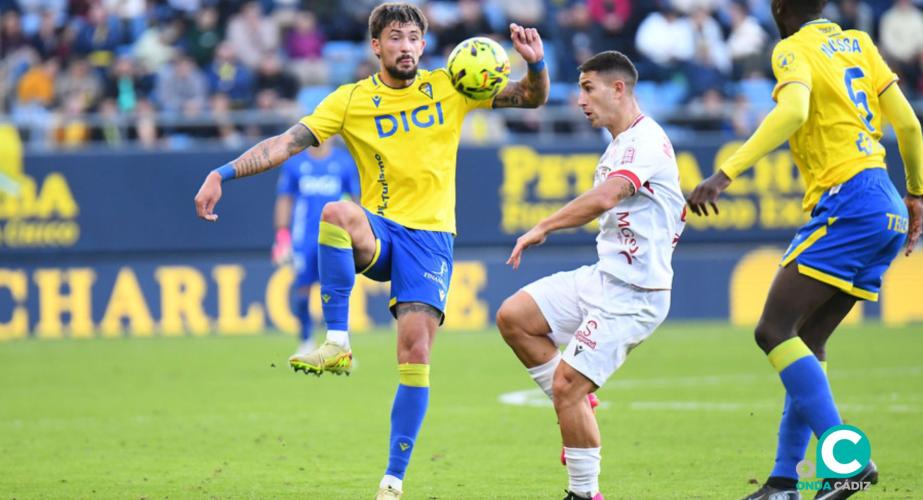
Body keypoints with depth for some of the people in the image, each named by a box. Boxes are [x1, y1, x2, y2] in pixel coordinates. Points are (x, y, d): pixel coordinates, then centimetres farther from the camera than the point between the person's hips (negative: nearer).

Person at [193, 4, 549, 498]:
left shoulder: (448, 88, 5)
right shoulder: (351, 101, 3)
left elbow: (531, 97, 6)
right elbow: (286, 143, -2)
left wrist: (536, 64, -17)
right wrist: (223, 174, -13)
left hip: (430, 235, 0)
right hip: (377, 234, 0)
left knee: (415, 353, -14)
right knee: (337, 213, -37)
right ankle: (337, 344, -28)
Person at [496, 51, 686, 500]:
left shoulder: (646, 141, -15)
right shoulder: (618, 147, 17)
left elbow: (604, 197, -31)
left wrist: (542, 228, -25)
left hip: (631, 294, -10)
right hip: (601, 277, 10)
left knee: (566, 385, -13)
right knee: (512, 316, 3)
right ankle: (578, 413, 8)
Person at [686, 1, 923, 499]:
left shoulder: (794, 50, -4)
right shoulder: (859, 43, 18)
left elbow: (794, 110, -25)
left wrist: (725, 173, -29)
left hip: (847, 202, -9)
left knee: (774, 331, -11)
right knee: (807, 341, 13)